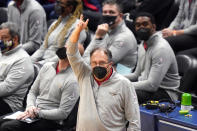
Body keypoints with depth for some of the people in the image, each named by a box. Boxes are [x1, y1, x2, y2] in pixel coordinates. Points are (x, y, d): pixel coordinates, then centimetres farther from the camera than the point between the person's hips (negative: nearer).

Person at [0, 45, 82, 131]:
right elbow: (32, 92, 14)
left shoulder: (73, 81, -13)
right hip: (32, 112, 7)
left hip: (49, 121, -7)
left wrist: (37, 113, -17)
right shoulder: (47, 66, 9)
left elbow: (63, 113, -15)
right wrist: (30, 107, -7)